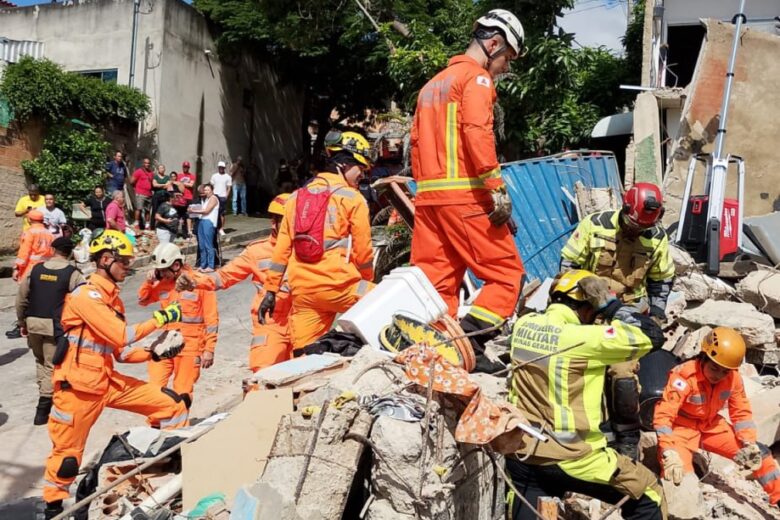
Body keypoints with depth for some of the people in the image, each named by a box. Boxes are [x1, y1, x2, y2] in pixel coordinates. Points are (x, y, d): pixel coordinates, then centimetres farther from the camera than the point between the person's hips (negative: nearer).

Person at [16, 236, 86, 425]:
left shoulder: (35, 270, 5)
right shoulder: (72, 274, -6)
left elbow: (21, 298, 8)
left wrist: (23, 321, 20)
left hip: (33, 323, 4)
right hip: (55, 325, -4)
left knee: (40, 360, 24)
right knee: (52, 365, 2)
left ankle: (45, 394, 30)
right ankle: (43, 408, 0)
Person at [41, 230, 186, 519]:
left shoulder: (112, 298, 14)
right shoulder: (87, 295, -14)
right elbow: (122, 336, -22)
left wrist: (156, 352, -2)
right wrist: (160, 318, -14)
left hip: (107, 381, 8)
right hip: (78, 384, -8)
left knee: (172, 405, 1)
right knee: (67, 454, 6)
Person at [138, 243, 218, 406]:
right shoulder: (162, 284, 5)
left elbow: (211, 319, -7)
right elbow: (142, 301, 20)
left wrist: (209, 349, -9)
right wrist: (148, 282, 1)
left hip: (190, 348, -4)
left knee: (182, 393, 4)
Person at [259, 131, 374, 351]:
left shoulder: (297, 197, 15)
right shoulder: (352, 198, 0)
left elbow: (281, 248, 13)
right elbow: (363, 251, -1)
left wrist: (270, 290, 16)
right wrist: (368, 283, 16)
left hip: (302, 291, 6)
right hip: (339, 286, -6)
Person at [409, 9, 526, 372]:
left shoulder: (433, 84, 24)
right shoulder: (476, 77, -2)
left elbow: (416, 141, 22)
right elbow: (478, 134, -17)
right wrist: (497, 189, -19)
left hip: (427, 195, 8)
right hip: (465, 195, -8)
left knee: (436, 281, 7)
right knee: (507, 272, 0)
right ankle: (469, 341, -11)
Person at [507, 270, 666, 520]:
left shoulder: (524, 325, -1)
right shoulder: (583, 339, -19)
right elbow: (651, 336, -14)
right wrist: (612, 306, -3)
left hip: (521, 452, 6)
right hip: (569, 457, -6)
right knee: (649, 495, 14)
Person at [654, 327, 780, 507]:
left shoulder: (733, 378, -10)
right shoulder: (684, 376, -30)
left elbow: (741, 412, 4)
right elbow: (663, 415, -34)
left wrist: (750, 443, -11)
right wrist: (669, 453, -44)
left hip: (711, 426, 6)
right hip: (682, 428, -6)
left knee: (759, 453, 3)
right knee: (677, 475, -28)